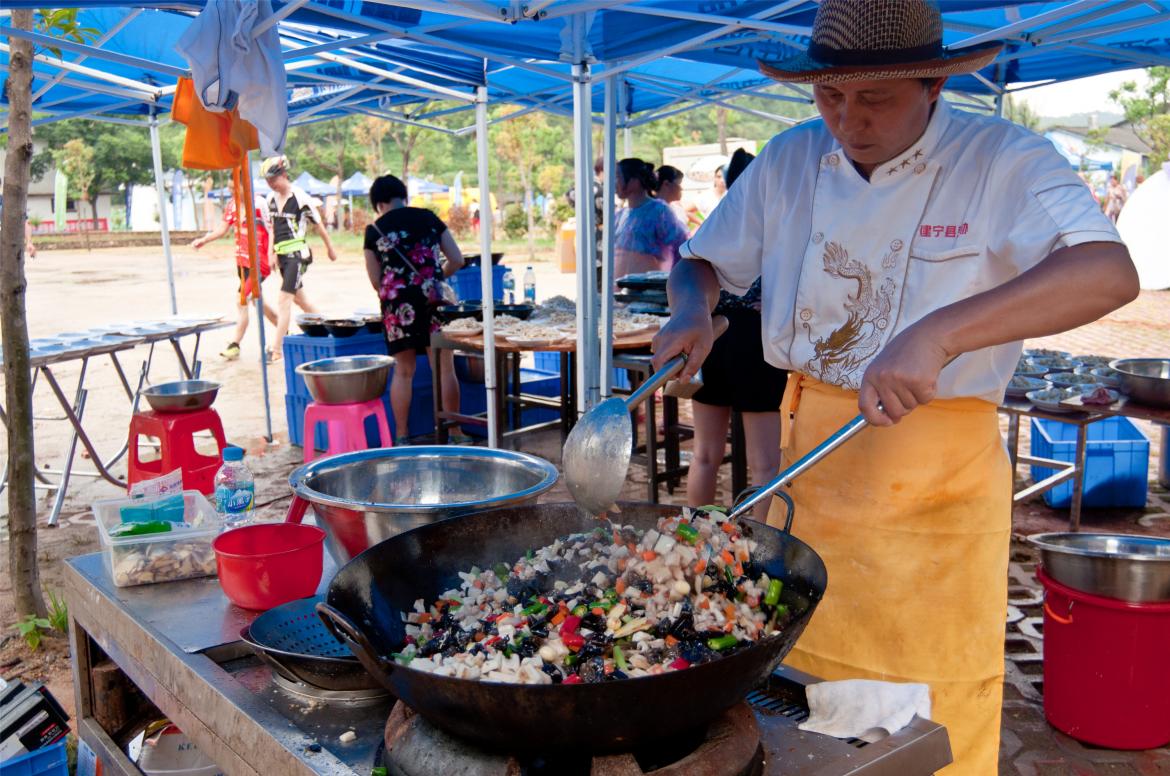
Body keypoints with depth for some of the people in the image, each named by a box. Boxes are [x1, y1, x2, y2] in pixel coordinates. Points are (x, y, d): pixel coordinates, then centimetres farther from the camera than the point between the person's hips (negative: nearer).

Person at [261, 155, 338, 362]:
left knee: (284, 301, -12)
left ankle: (276, 349, -12)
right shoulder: (271, 198, 8)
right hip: (282, 254, 8)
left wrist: (330, 248, 7)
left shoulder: (300, 197, -12)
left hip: (297, 254, -8)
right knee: (299, 298, 18)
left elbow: (318, 224, -2)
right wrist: (272, 252, 9)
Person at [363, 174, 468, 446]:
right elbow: (457, 260, 8)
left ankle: (402, 437, 12)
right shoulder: (429, 218, 8)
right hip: (433, 301, 0)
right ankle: (454, 433, 9)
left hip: (397, 304, 0)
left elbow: (376, 281, 7)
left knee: (403, 371, 8)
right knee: (445, 368, 5)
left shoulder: (374, 230, 5)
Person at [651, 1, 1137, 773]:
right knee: (795, 691, 16)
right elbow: (702, 261, 11)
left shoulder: (1003, 161, -11)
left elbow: (1110, 273, -27)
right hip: (809, 463, 4)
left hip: (936, 483, -3)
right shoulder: (790, 161, 3)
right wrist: (692, 309, -13)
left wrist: (940, 333, -40)